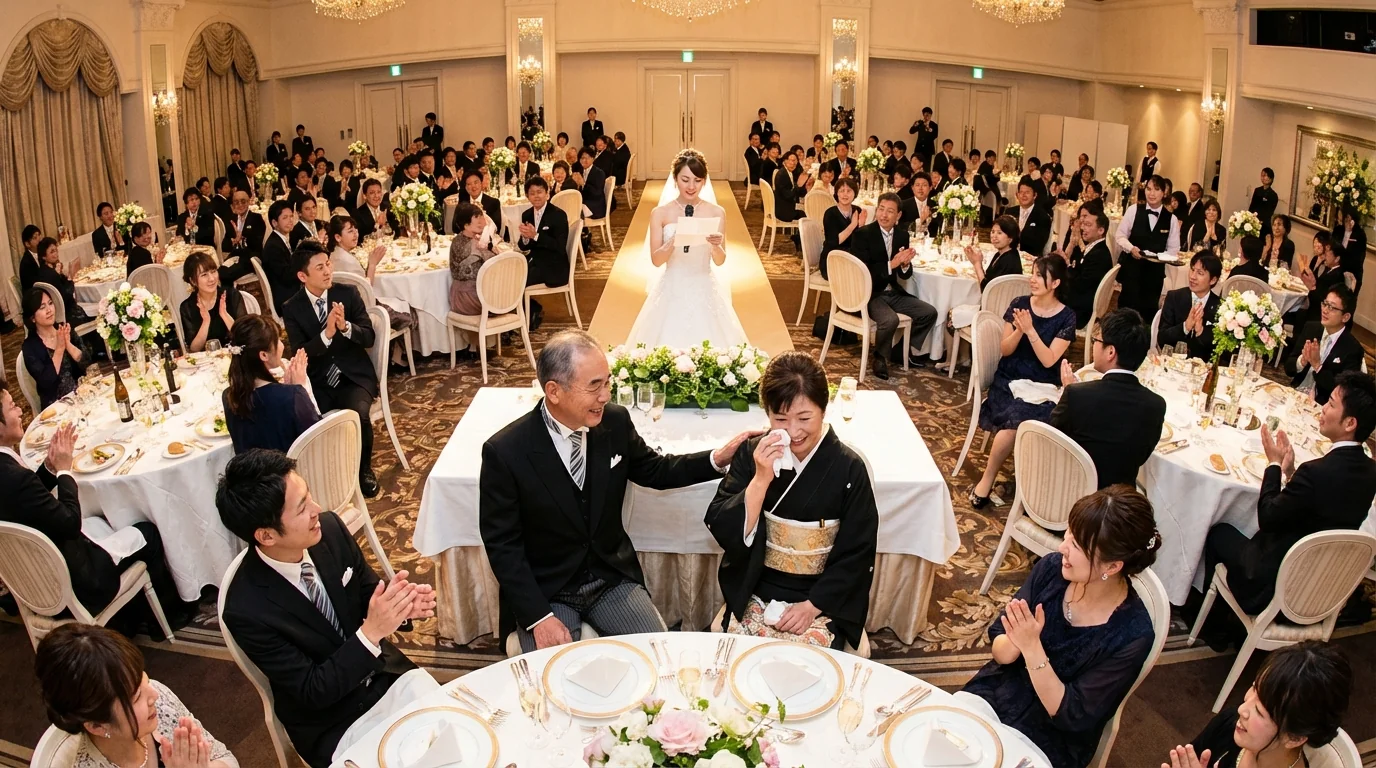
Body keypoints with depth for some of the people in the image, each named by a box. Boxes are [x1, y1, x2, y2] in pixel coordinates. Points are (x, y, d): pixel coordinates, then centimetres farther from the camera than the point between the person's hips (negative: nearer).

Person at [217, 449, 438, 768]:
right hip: (333, 724, -4)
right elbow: (312, 691, -20)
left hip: (386, 672, 4)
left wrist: (401, 603, -21)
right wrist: (372, 631, -33)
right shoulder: (245, 610, -27)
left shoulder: (330, 529, -14)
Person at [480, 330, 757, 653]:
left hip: (613, 577, 4)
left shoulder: (616, 422, -7)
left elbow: (656, 470, 11)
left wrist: (718, 459, -4)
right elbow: (502, 545, -12)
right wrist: (538, 617, -18)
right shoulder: (505, 451, -18)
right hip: (545, 590, -3)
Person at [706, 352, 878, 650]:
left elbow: (856, 556, -4)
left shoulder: (848, 468, -9)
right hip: (755, 595, 1)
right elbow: (722, 531, -10)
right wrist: (761, 479, -21)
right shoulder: (751, 454, -5)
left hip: (823, 600, -1)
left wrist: (812, 606, -12)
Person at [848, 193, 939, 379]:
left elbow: (905, 275, 7)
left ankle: (902, 350, 17)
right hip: (870, 294, -7)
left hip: (894, 292, 7)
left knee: (930, 313, -1)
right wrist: (891, 264, -28)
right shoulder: (863, 234, -12)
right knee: (890, 319, -32)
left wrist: (905, 264, -16)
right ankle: (880, 357, -4)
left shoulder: (902, 235, 6)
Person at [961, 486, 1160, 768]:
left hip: (1045, 741, -4)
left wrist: (1032, 648, -30)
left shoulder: (1132, 635, -23)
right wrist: (1014, 642, -26)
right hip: (995, 691, 4)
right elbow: (999, 651, -2)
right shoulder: (1051, 568, -12)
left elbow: (1071, 717, -19)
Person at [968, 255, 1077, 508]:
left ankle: (987, 479, -13)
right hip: (1010, 380, 1)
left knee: (1017, 420, -31)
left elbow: (1048, 360, -11)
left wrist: (1030, 330, -21)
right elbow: (1004, 350, 2)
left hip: (1042, 388, -1)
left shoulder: (1066, 317, -4)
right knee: (1015, 421, -29)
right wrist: (1019, 330, -17)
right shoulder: (1019, 304, 1)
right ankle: (988, 478, -11)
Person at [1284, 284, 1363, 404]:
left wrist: (1317, 365, -21)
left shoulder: (1352, 349, -9)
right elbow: (1288, 368, 5)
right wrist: (1302, 361, -15)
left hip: (1320, 405, -5)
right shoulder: (1311, 329, 4)